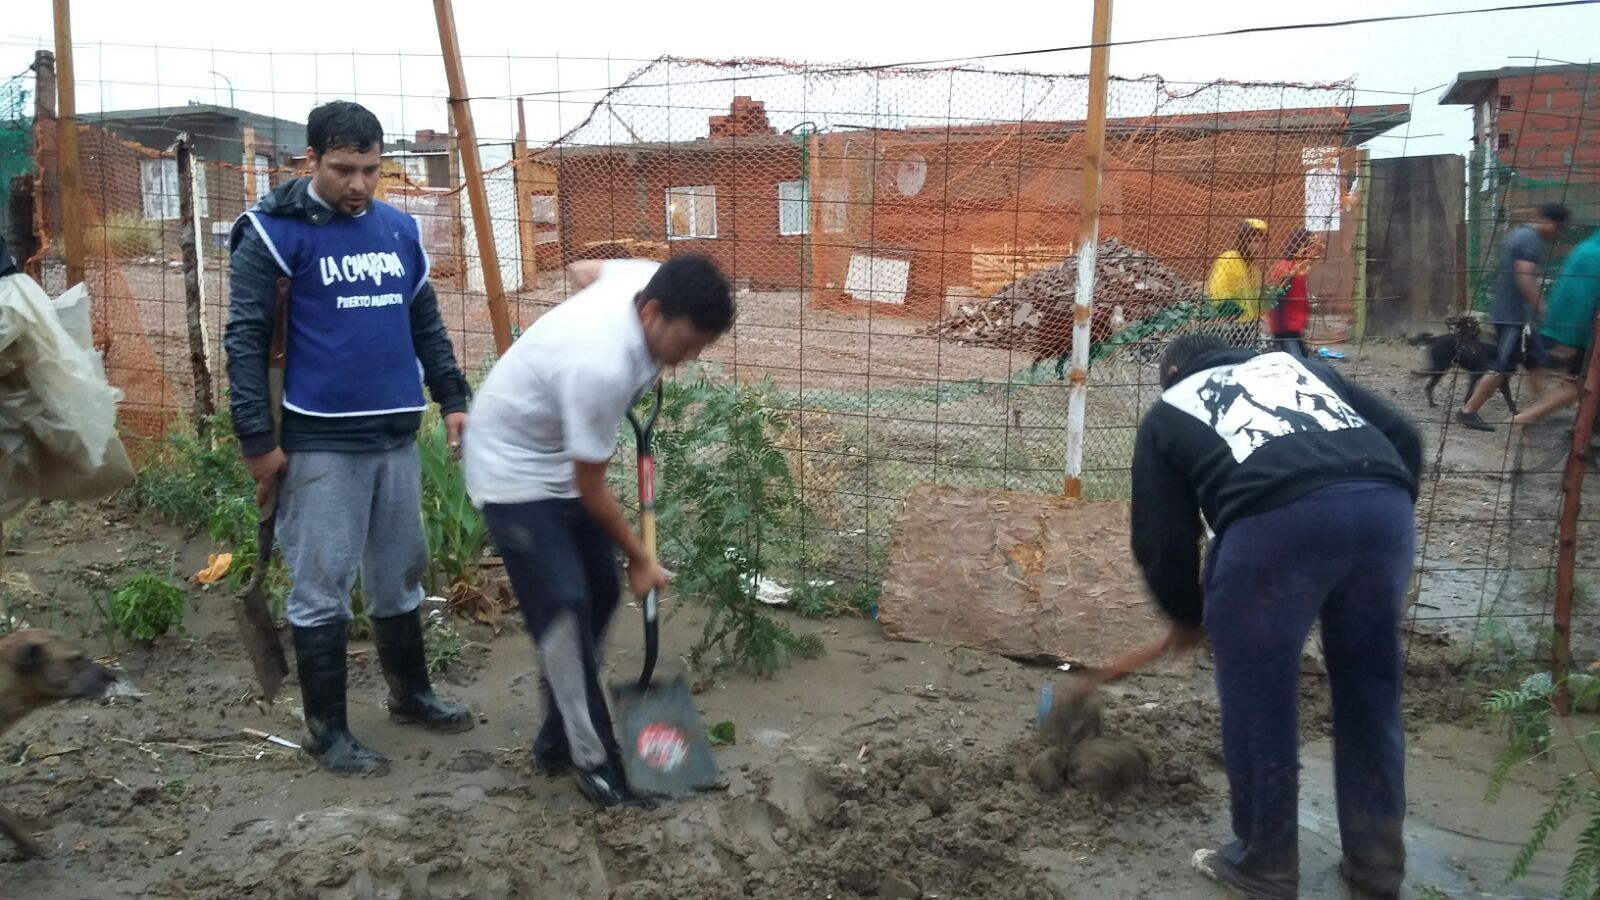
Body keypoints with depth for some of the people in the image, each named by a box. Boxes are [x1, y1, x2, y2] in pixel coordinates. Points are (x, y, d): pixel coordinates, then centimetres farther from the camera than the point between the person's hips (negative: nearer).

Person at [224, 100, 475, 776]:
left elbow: (426, 324, 18)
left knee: (400, 578, 17)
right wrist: (257, 439, -12)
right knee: (321, 591, 2)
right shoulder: (274, 232, -7)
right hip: (320, 442, -5)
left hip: (397, 436, 6)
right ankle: (327, 731, 15)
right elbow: (245, 339, -9)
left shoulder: (399, 229, 10)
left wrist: (452, 399, 10)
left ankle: (410, 694, 34)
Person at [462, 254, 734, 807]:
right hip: (514, 466, -9)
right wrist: (640, 560, -11)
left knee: (601, 594, 9)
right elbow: (590, 490, -24)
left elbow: (583, 270, 11)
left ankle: (558, 740, 22)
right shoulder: (602, 367, -38)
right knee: (563, 608, -14)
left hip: (564, 459, 9)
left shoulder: (650, 279, -15)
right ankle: (593, 762, 0)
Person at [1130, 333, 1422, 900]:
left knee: (1258, 705, 13)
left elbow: (1161, 542, 21)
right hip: (1385, 505, 5)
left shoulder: (1168, 411, 26)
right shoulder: (1294, 364, 35)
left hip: (1276, 519, -4)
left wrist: (1186, 617, 37)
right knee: (1371, 696, 20)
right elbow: (1403, 438, 23)